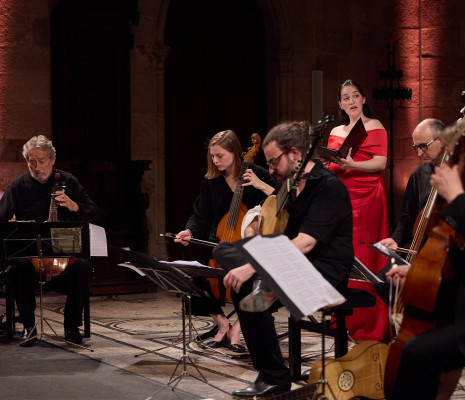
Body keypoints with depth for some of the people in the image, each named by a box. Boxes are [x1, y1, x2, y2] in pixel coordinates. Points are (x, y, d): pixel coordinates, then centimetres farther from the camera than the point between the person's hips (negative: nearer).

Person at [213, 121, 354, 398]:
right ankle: (260, 283, -27)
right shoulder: (293, 186, 15)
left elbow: (305, 243, -26)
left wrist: (252, 266, -31)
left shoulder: (329, 187, -14)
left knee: (246, 292, -28)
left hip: (324, 272, -9)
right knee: (225, 250, -2)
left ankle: (274, 378, -17)